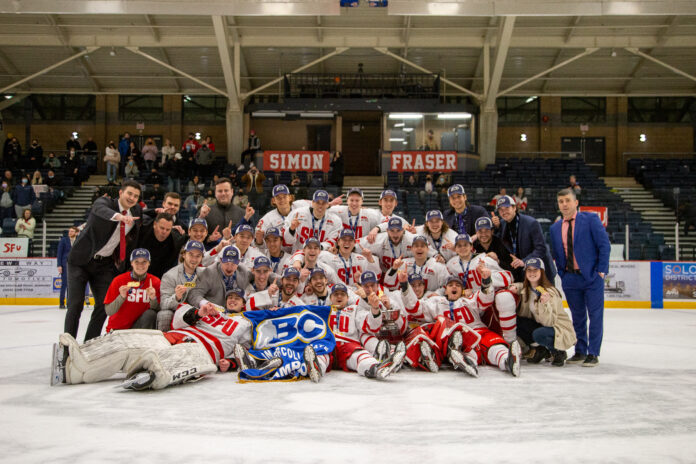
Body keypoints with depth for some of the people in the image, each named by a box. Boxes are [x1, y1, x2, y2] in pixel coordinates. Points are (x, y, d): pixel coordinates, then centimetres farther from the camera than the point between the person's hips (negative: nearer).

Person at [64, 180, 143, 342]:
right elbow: (100, 210, -40)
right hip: (81, 260, -4)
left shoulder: (136, 211, 2)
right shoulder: (105, 202, -14)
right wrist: (119, 216, -59)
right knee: (75, 304, -6)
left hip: (105, 264, 5)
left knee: (103, 305, -1)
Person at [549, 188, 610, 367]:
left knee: (595, 316, 0)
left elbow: (604, 245, -6)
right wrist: (562, 274, 7)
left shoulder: (591, 219, -3)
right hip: (570, 278, 4)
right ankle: (580, 351, 21)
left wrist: (601, 270, -10)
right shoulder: (555, 228, 10)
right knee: (577, 317, 11)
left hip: (592, 277, -4)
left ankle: (593, 354, 8)